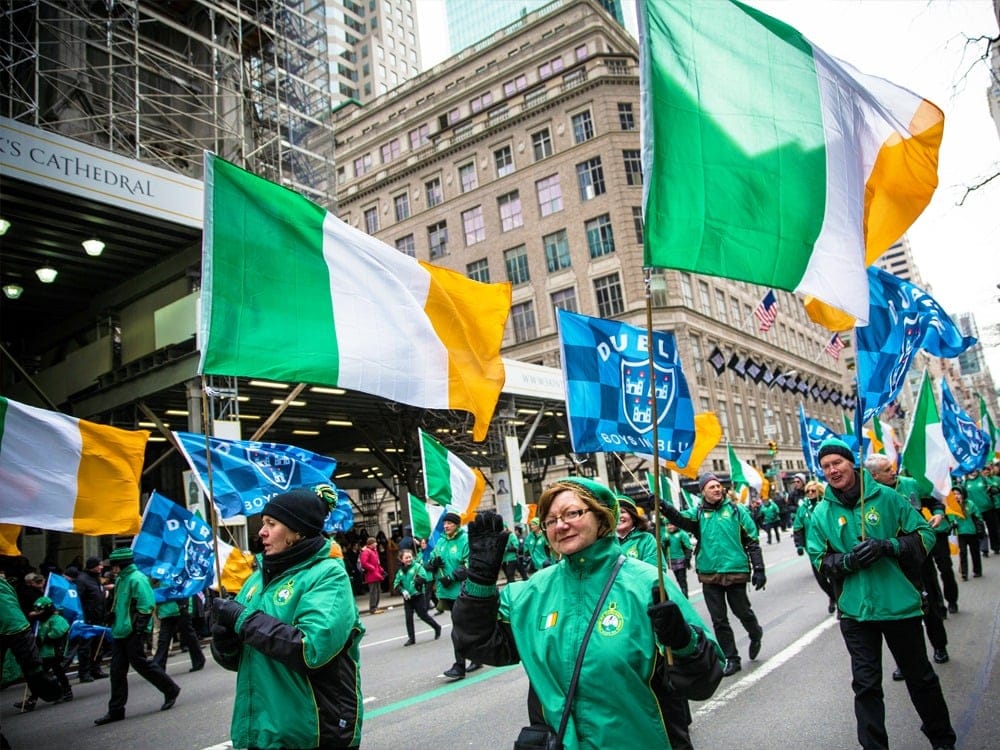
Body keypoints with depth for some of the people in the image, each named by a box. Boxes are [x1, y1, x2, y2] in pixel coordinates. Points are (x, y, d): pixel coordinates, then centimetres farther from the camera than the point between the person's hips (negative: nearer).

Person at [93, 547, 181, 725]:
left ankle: (171, 690, 11)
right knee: (117, 670, 9)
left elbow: (146, 607, -21)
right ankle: (116, 710, 16)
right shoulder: (121, 580, 14)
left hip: (132, 633, -9)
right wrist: (114, 627, 21)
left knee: (140, 664, -3)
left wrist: (138, 630, -23)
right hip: (119, 632, 9)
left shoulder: (137, 579, -15)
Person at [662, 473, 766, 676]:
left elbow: (752, 542, 1)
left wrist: (759, 569, -3)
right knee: (719, 620, 8)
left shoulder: (736, 510, 0)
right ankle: (731, 658, 24)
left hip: (736, 571, -2)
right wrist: (664, 507, -36)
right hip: (709, 575, 2)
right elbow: (680, 519, -17)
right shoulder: (698, 513, 4)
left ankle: (755, 635, 45)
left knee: (742, 611, 13)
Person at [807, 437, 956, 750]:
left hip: (900, 603, 0)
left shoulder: (886, 497, -5)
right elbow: (819, 559, 2)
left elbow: (924, 534, -3)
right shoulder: (821, 513, -2)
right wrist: (848, 560, -18)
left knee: (920, 676, 19)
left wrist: (887, 546, -19)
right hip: (855, 609, 1)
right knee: (866, 684, 7)